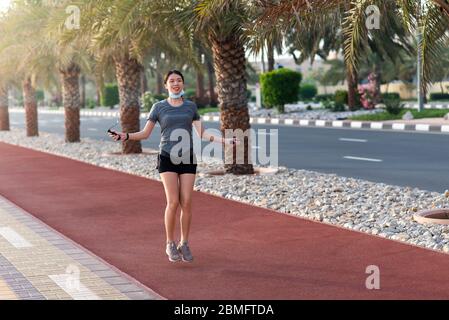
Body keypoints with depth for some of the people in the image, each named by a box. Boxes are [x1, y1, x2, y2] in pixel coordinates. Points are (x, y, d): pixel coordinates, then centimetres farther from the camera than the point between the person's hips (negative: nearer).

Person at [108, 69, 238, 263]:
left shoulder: (191, 106, 9)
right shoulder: (159, 107, 3)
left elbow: (202, 134, 8)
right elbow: (145, 134, 3)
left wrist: (225, 141, -4)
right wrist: (125, 136, -14)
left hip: (187, 159, 2)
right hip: (167, 158, -2)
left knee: (186, 203, -3)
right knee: (173, 202, -12)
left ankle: (184, 244, 10)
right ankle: (170, 244, 3)